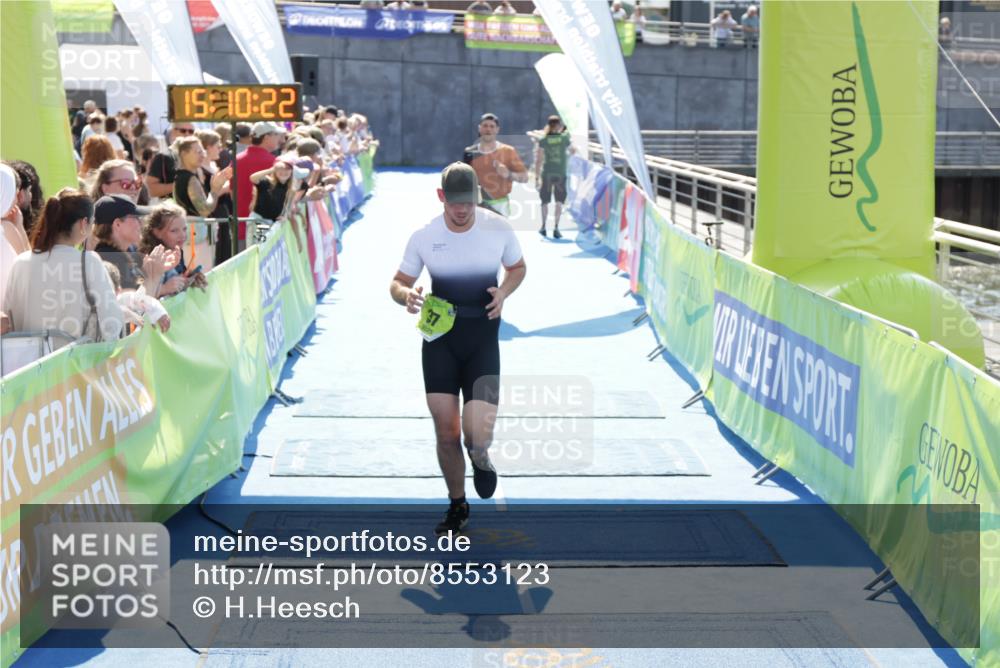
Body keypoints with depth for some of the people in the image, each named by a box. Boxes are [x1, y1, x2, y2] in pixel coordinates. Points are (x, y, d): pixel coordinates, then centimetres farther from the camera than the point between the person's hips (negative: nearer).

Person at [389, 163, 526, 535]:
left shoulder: (498, 229, -4)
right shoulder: (424, 237, -4)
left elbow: (518, 268, 14)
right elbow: (398, 283, 6)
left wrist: (503, 292, -8)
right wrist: (406, 295, -18)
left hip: (483, 340, -1)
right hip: (439, 340, 1)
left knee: (477, 433, -14)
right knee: (446, 433, 3)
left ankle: (479, 456, 25)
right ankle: (457, 506, 26)